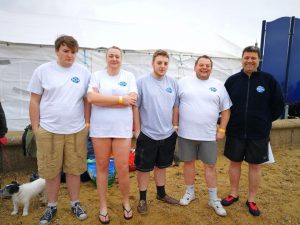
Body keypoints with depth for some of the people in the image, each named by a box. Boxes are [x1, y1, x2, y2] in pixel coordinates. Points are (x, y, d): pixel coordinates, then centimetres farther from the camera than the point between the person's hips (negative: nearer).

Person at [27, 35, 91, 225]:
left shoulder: (83, 72, 3)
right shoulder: (42, 70, 0)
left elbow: (87, 100, 8)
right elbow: (34, 101, 2)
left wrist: (87, 123, 5)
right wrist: (35, 127, 0)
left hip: (76, 131, 1)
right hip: (48, 130, 0)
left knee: (74, 169, 11)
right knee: (51, 171, 11)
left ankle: (75, 203, 31)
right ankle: (52, 206, 33)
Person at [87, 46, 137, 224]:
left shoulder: (129, 76, 5)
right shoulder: (97, 75, 4)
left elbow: (132, 100, -8)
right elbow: (92, 97, -12)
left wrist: (104, 100, -11)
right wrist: (120, 99, -13)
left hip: (122, 128, 0)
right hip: (100, 128, 1)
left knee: (123, 168, 1)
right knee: (102, 166, 10)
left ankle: (126, 202, 28)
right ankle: (103, 206, 28)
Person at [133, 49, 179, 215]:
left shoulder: (173, 82, 3)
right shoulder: (142, 82, -10)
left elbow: (176, 106, 11)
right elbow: (135, 107, -8)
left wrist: (175, 125, 9)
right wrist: (137, 130, -8)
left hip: (168, 134, 4)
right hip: (147, 134, -4)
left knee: (161, 165, 20)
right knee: (144, 168, 9)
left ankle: (161, 193, 39)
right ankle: (142, 199, 28)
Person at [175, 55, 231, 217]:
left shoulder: (218, 85, 4)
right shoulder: (183, 82, 0)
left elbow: (226, 109, 7)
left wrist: (222, 129, 1)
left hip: (209, 135, 1)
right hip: (186, 133, 0)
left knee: (210, 165, 9)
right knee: (188, 162, 12)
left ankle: (214, 199, 25)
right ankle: (190, 192, 33)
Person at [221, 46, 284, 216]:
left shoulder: (268, 80, -4)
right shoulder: (232, 80, 0)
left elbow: (279, 105, 3)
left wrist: (265, 121, 5)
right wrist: (231, 121, 5)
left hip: (259, 134, -1)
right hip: (235, 132, 1)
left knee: (255, 166, 10)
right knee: (235, 163, 12)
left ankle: (252, 200, 27)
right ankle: (234, 194, 31)